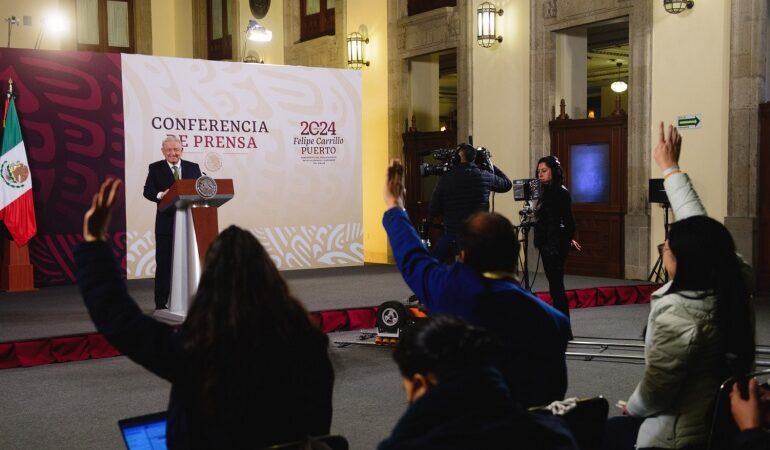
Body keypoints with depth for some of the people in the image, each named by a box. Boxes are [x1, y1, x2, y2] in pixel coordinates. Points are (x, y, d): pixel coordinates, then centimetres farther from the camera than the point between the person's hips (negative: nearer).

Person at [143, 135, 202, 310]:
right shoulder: (155, 168, 3)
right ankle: (161, 303, 7)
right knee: (164, 262, 1)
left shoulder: (193, 167, 9)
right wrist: (160, 195, -25)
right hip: (166, 222, -2)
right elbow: (148, 191, -5)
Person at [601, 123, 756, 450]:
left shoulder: (679, 316, -31)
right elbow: (694, 220, 4)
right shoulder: (726, 286, -9)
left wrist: (631, 407, 2)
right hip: (718, 420, 9)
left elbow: (654, 394, -20)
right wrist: (670, 167, 14)